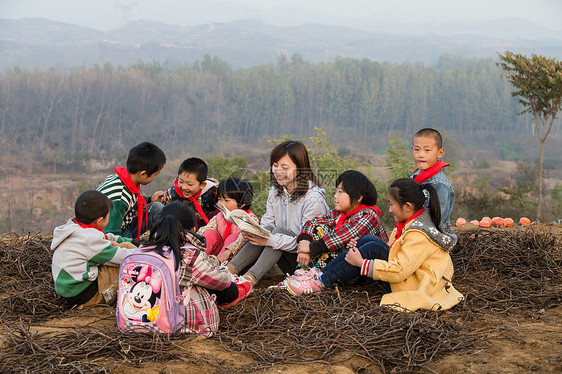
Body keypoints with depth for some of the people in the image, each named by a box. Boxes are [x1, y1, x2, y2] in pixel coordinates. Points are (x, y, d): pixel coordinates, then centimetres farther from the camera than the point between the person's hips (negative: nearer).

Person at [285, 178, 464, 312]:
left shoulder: (418, 236, -24)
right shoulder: (416, 219, 6)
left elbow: (398, 271, -28)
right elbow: (399, 254, 13)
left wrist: (362, 263, -21)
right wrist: (360, 249, 3)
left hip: (416, 286, -10)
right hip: (406, 275, 10)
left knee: (373, 248, -21)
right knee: (369, 239, -1)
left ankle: (322, 282, -15)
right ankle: (321, 274, -6)